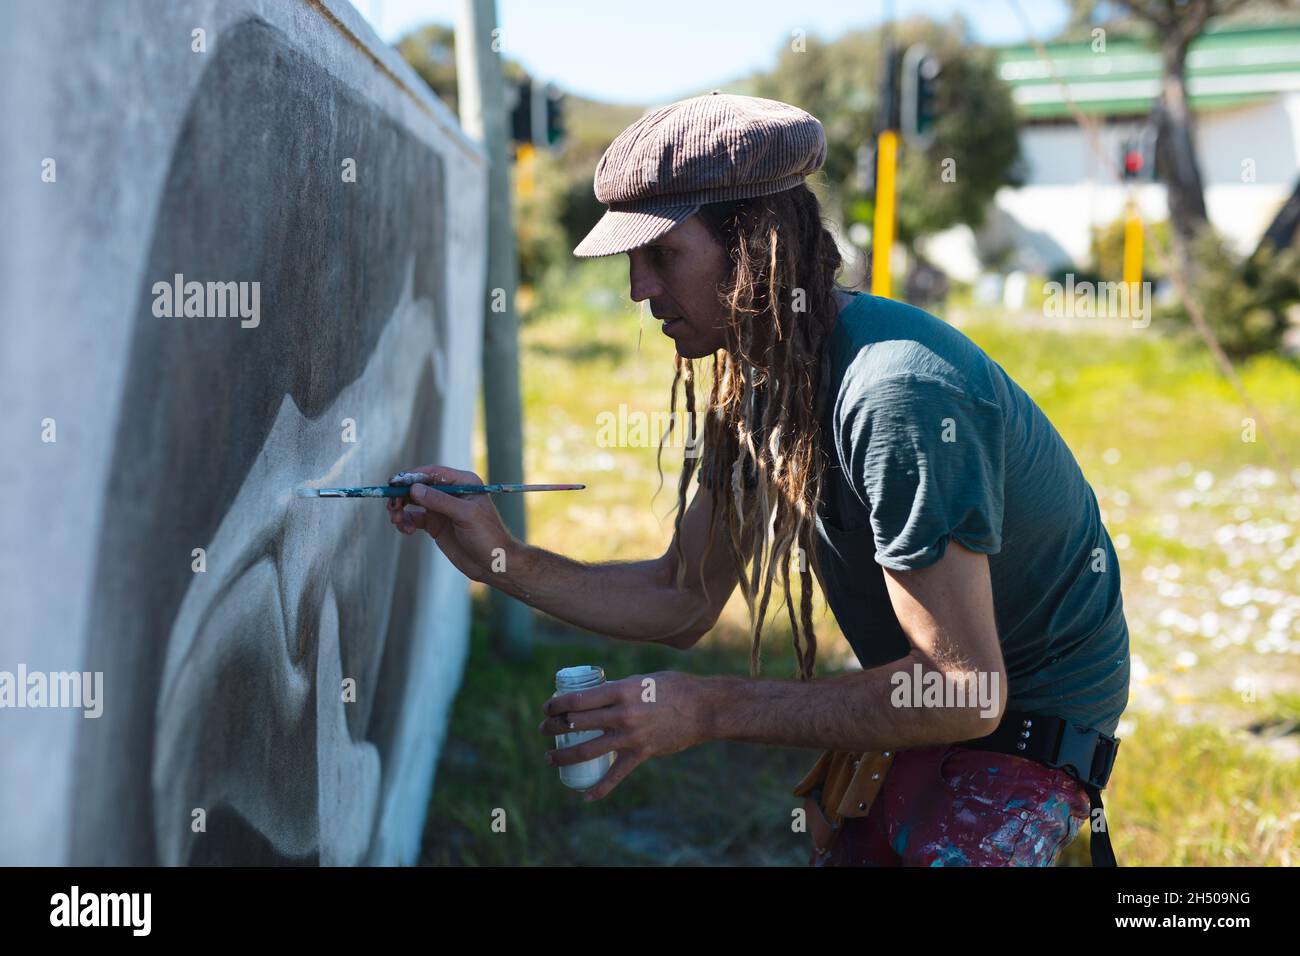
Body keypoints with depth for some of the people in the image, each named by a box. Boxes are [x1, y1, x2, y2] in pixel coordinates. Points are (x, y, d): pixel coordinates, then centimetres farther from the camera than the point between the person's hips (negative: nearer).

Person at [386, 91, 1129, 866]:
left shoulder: (899, 394, -32)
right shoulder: (756, 387, -2)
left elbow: (966, 693, -30)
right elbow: (683, 601, 4)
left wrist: (712, 709, -27)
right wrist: (506, 562, -9)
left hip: (1023, 718, -8)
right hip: (920, 688, 8)